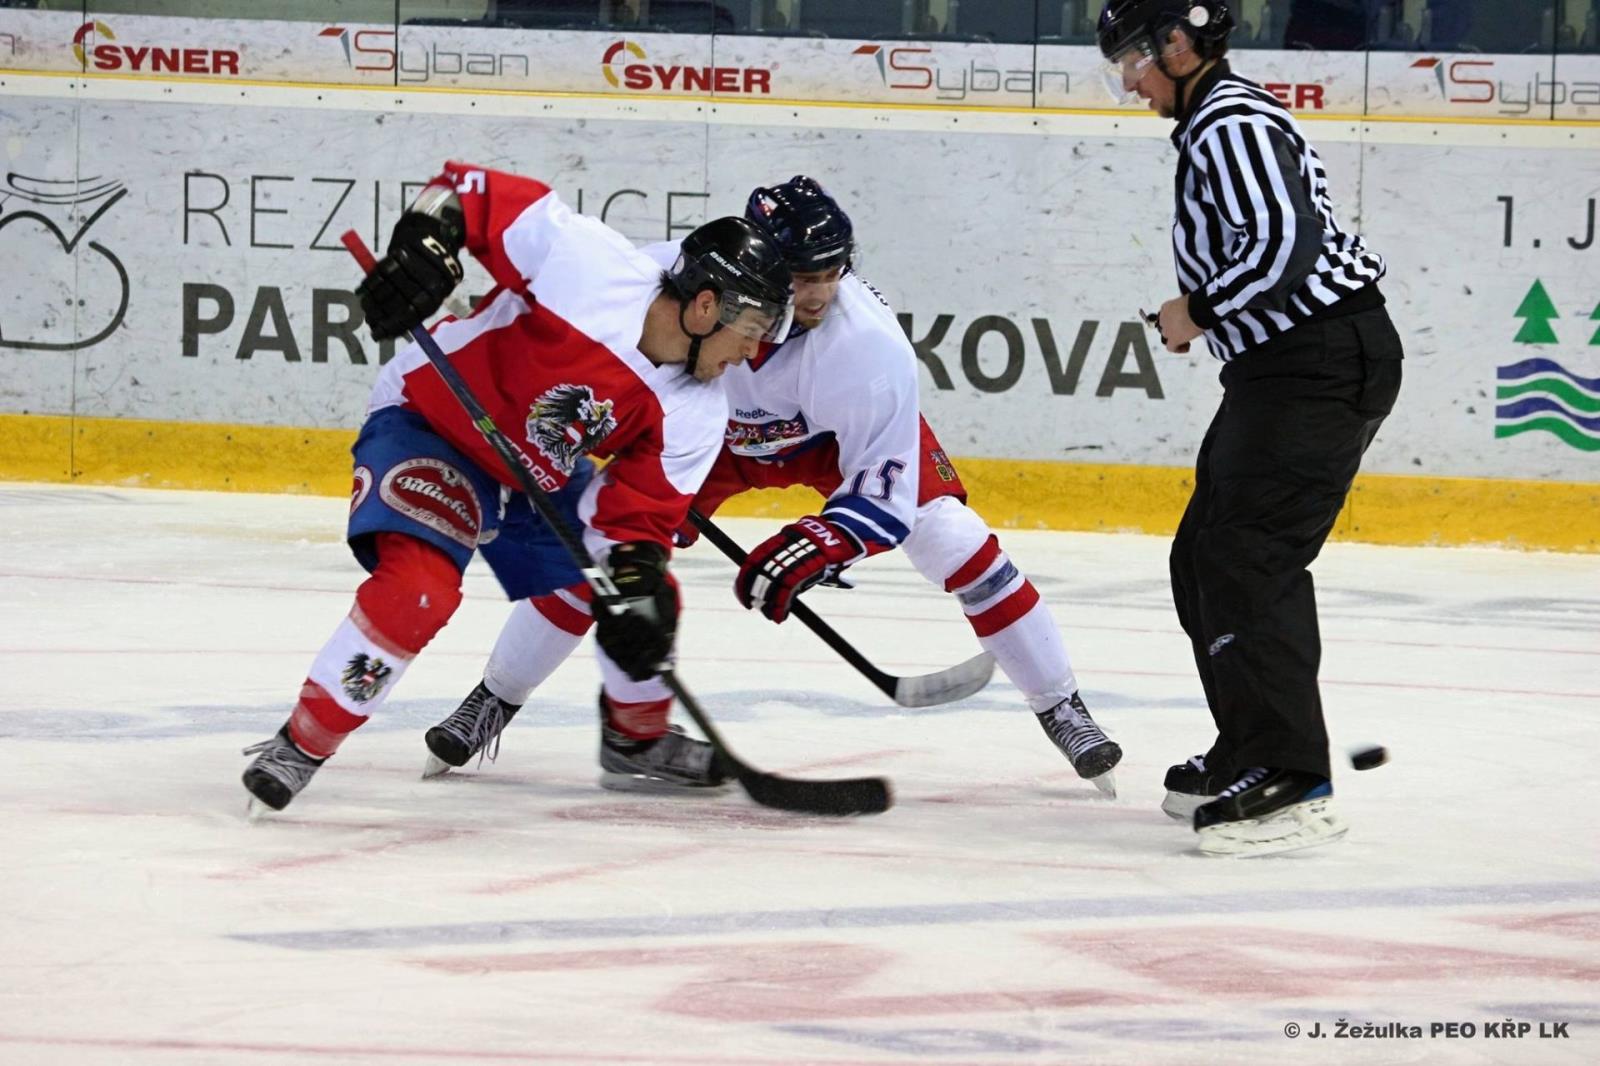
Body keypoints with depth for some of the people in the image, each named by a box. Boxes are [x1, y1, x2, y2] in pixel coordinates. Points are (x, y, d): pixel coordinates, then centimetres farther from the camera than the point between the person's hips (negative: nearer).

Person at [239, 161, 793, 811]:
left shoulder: (695, 416, -12)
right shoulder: (586, 265, -30)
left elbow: (637, 513, -10)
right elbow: (475, 191, -22)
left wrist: (640, 579, -28)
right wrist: (422, 249, -36)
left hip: (542, 475, 7)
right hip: (429, 417, -7)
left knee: (650, 601, 6)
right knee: (419, 586, -30)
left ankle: (643, 740, 35)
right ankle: (301, 745, -17)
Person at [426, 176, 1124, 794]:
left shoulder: (870, 345, -39)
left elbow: (884, 489, -35)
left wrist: (815, 548, -52)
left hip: (837, 438, -1)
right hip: (707, 429, 1)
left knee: (950, 538, -16)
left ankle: (1060, 708, 1)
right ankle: (492, 702, 9)